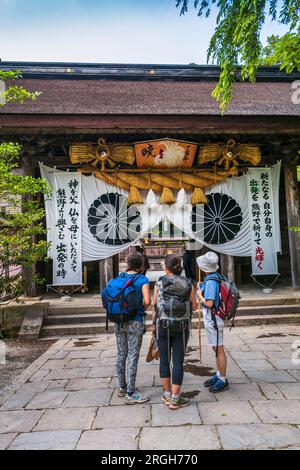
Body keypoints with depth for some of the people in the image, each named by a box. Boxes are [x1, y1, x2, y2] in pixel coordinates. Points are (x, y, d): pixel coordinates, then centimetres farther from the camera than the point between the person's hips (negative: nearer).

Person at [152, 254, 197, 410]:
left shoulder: (159, 283, -5)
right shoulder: (188, 283, -2)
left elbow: (154, 306, -3)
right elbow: (194, 306, 0)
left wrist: (154, 324, 9)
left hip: (163, 325, 0)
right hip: (182, 327, 0)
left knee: (164, 360, 15)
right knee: (178, 362, 7)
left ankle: (167, 394, 27)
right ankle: (175, 399, 14)